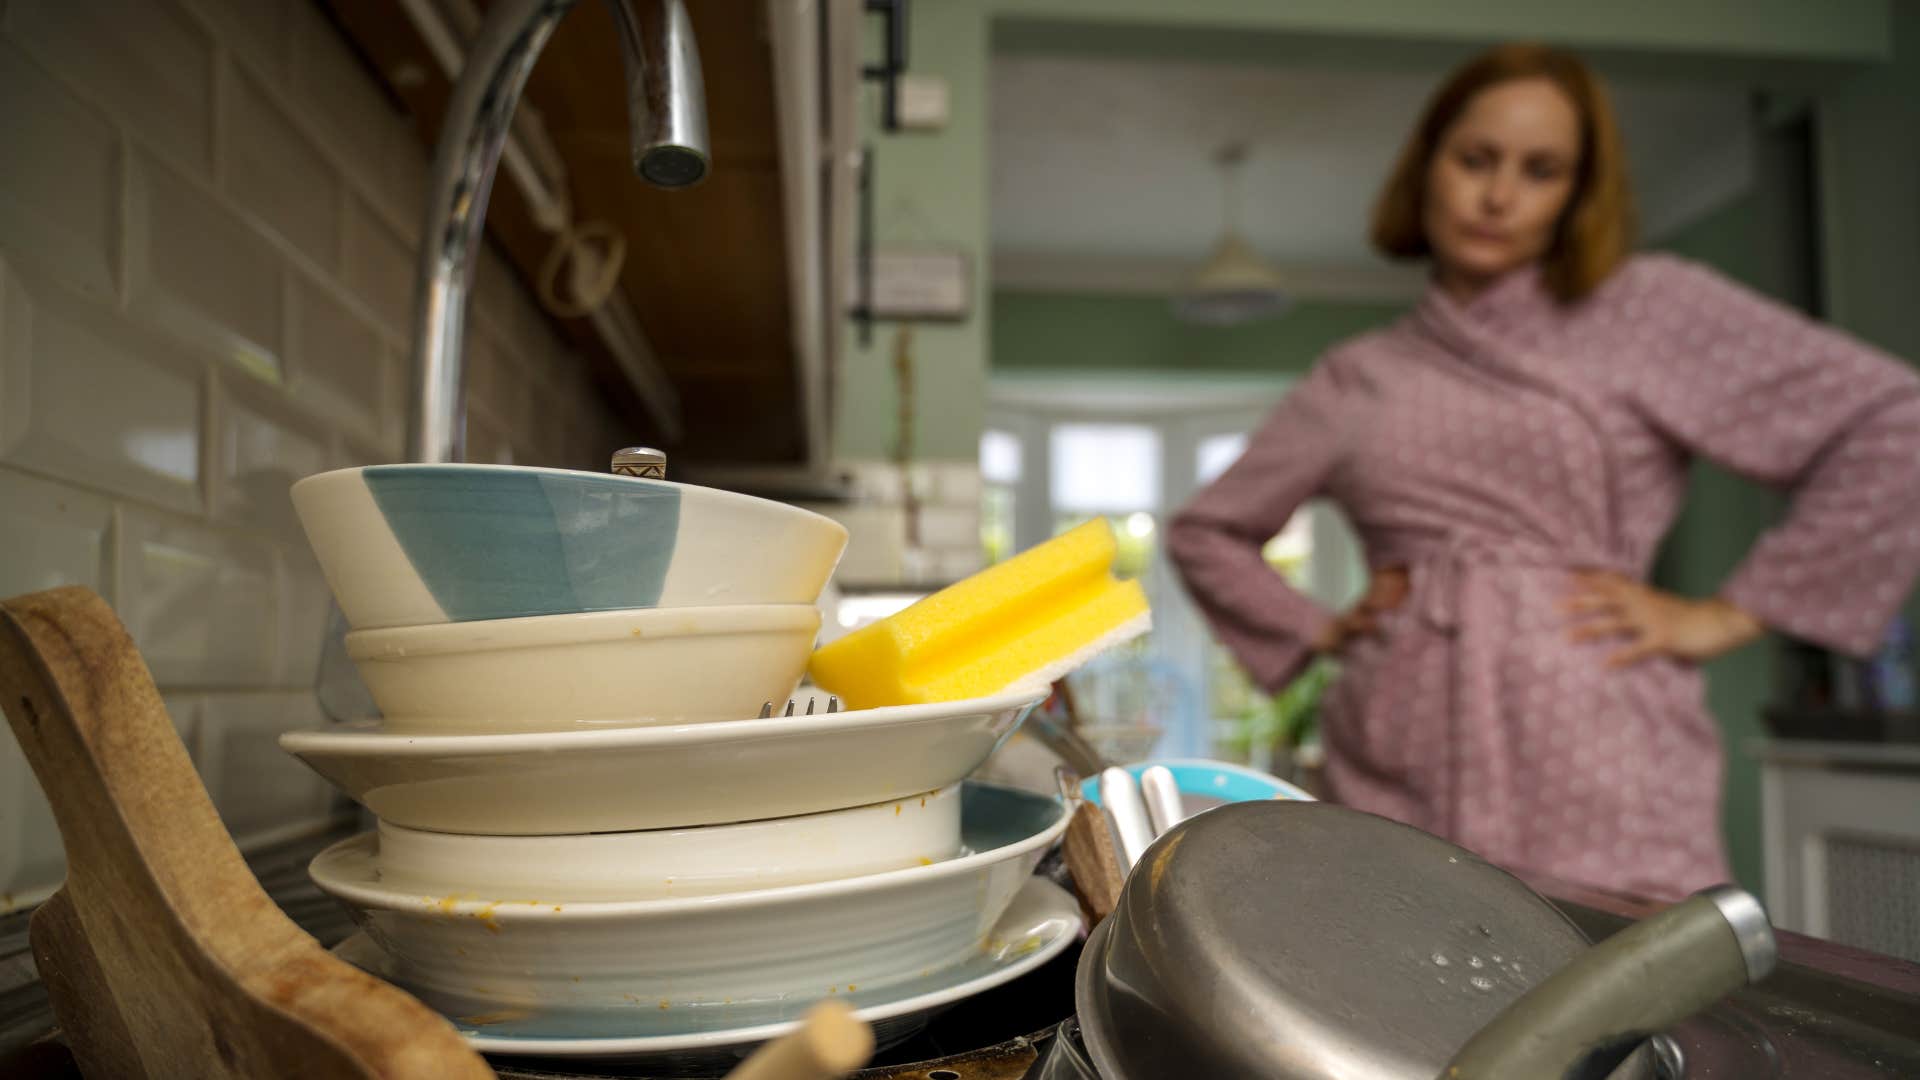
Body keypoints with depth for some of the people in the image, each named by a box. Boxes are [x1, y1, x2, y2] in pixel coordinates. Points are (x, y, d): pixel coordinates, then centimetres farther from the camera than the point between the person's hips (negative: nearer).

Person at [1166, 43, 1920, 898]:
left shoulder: (1648, 309, 6)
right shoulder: (1354, 379, 13)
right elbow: (1205, 531, 21)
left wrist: (1731, 614, -3)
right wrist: (1315, 631, 8)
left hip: (1600, 792, -2)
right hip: (1402, 787, 2)